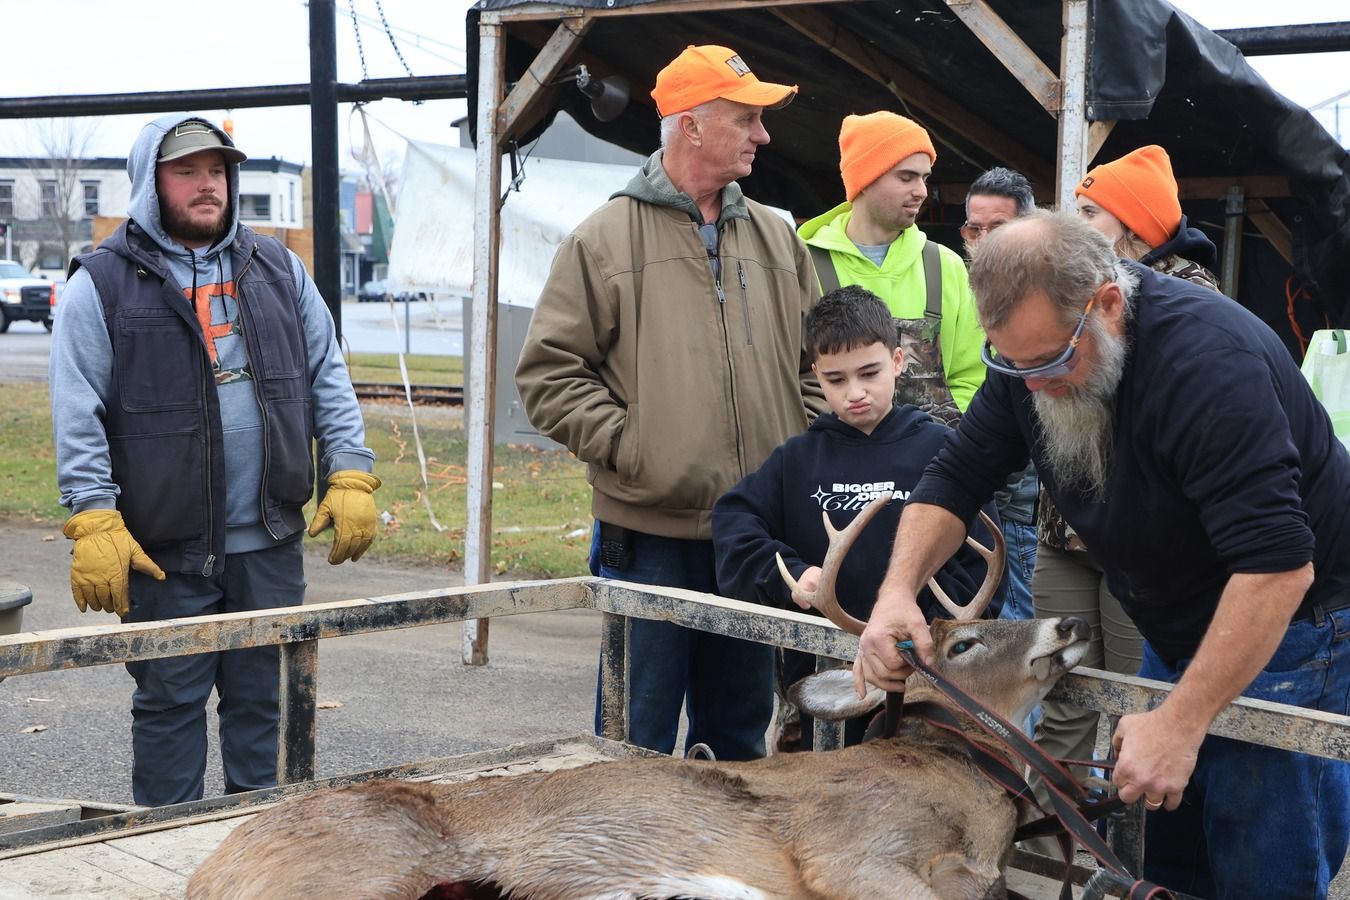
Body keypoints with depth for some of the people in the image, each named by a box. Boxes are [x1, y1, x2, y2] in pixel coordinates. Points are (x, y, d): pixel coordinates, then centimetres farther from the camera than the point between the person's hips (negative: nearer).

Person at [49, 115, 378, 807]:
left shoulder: (278, 270, 11)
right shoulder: (102, 284, -2)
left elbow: (328, 380, 13)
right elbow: (79, 417, -7)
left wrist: (351, 476, 2)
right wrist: (94, 522, -16)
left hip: (271, 543, 4)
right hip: (165, 549, -3)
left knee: (265, 700, 11)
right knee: (169, 704, 6)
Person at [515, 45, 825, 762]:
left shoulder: (776, 239, 11)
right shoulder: (606, 238, -4)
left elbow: (815, 363, 17)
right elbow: (549, 374, -6)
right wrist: (629, 447, -14)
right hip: (648, 534, -5)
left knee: (741, 727, 16)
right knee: (639, 734, 4)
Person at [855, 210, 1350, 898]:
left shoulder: (1209, 360, -32)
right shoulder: (1032, 351, -9)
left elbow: (1277, 564, -36)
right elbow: (956, 478, -3)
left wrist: (1181, 723, -36)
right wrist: (898, 591, -21)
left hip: (1285, 623, -7)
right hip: (1177, 626, 7)